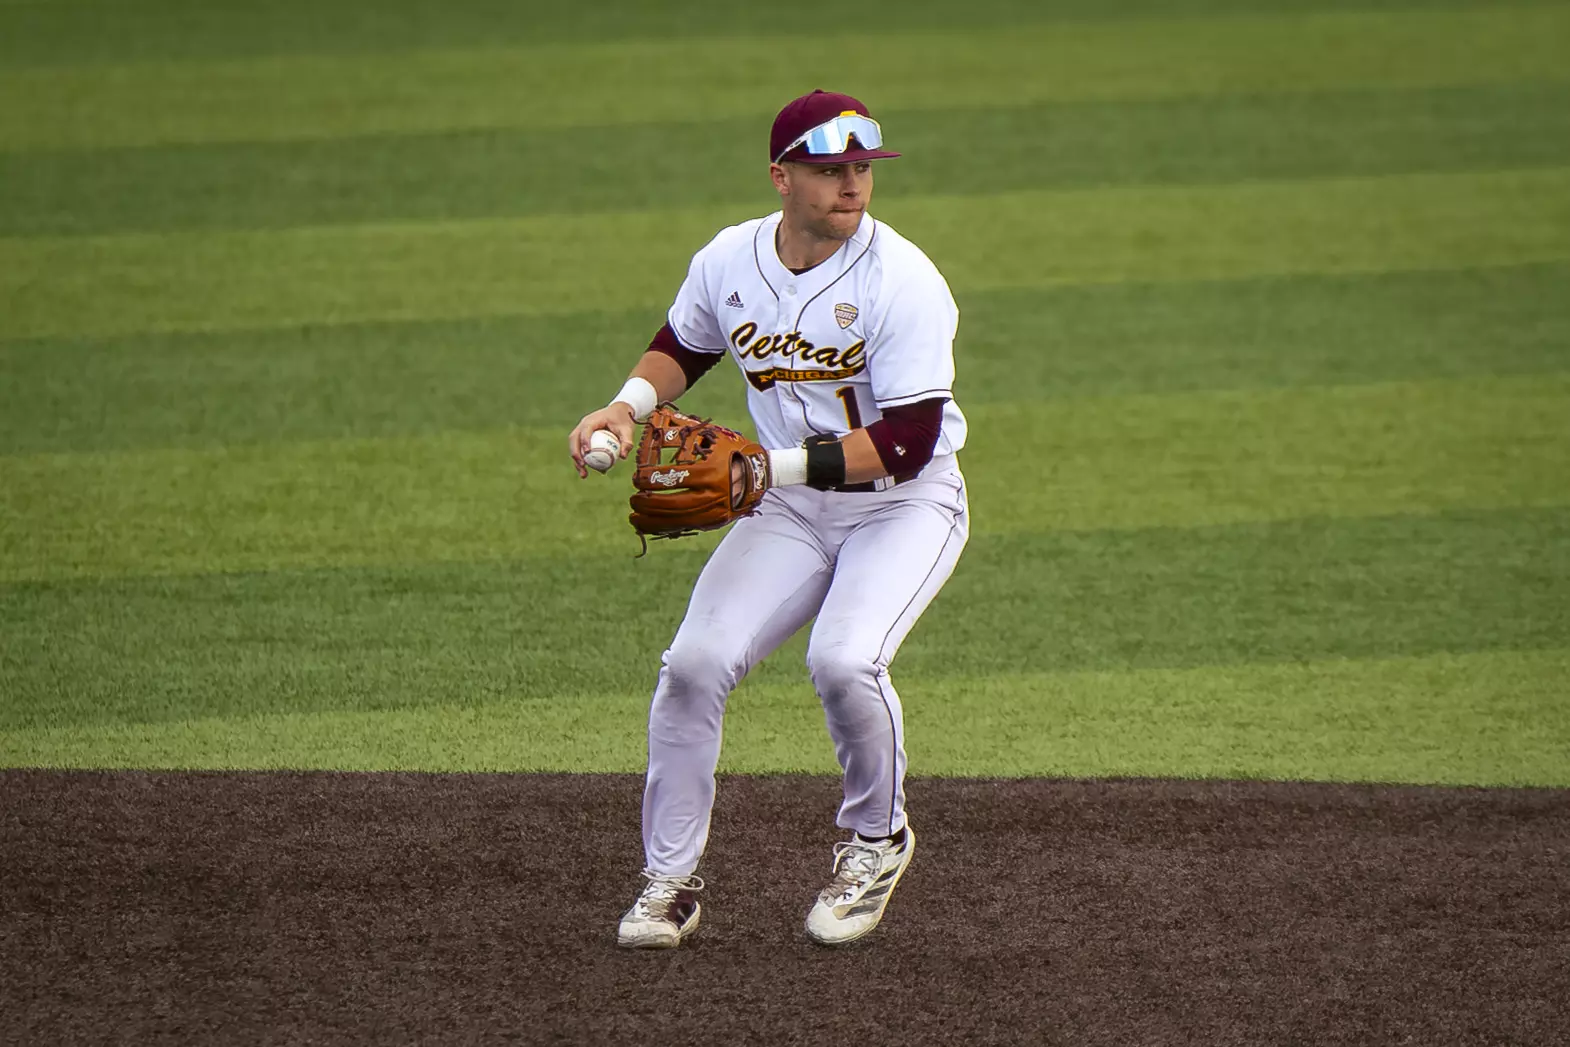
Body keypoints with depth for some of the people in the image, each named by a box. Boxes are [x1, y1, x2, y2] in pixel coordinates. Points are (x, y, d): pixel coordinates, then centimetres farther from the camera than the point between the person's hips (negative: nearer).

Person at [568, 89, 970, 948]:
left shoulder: (903, 281, -22)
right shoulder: (729, 262, -5)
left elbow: (908, 443, -26)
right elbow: (682, 346, 17)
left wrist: (775, 466, -33)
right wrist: (629, 405, -3)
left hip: (907, 503, -5)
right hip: (790, 511, 5)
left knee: (844, 659, -29)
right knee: (693, 663, -12)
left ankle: (877, 841, -1)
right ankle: (669, 881, 3)